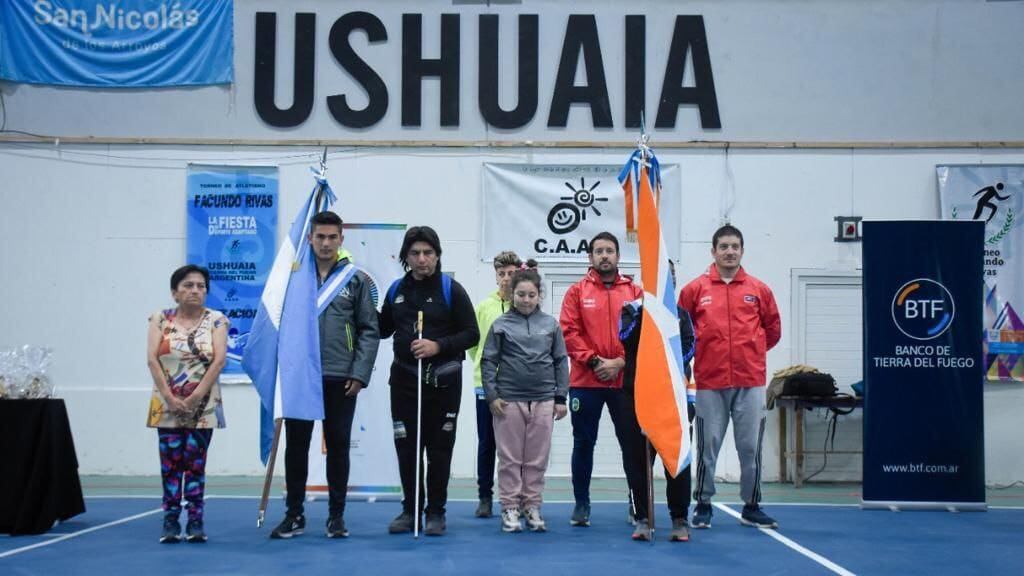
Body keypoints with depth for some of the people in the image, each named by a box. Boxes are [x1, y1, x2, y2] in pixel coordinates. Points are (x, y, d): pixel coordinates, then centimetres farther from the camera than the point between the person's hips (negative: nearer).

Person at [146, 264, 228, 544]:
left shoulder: (215, 320, 1)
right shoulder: (161, 319, 4)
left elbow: (220, 359, -9)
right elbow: (152, 359, -4)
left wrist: (195, 397, -15)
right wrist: (169, 397, -14)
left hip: (203, 406, -1)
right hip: (167, 405, 1)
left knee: (195, 463, 2)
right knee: (171, 463, 1)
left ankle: (196, 521, 6)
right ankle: (170, 522, 6)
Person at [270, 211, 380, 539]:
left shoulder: (356, 279, 0)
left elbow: (369, 330, 0)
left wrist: (360, 374, -7)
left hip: (341, 378, -1)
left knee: (338, 447, 7)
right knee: (296, 446, 7)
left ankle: (336, 516, 18)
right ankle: (294, 515, 19)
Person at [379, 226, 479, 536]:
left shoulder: (451, 289, -4)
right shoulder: (397, 289, 8)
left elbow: (471, 334, -6)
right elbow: (382, 329, 19)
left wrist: (438, 346, -19)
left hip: (443, 381, -3)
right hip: (404, 379, 3)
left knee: (439, 449, 4)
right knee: (407, 448, 7)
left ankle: (436, 512, 14)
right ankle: (410, 509, 19)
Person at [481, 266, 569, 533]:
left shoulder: (550, 324, 6)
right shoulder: (501, 324, 1)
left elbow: (561, 361, 8)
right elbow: (488, 361, 2)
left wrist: (561, 398, 4)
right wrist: (492, 396, -5)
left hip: (543, 400, 2)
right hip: (509, 400, -1)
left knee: (537, 459, 7)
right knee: (510, 458, 4)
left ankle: (532, 507, 17)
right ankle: (510, 508, 13)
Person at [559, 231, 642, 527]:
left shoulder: (634, 291, 7)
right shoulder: (577, 291, 5)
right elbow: (569, 332, -2)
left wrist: (620, 362, -10)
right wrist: (594, 361, -12)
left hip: (625, 381, 1)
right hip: (585, 382, 0)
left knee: (632, 442, 5)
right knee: (583, 443, 6)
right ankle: (582, 503, 15)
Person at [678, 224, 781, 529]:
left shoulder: (759, 289, 6)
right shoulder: (695, 289, 2)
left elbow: (773, 329, 15)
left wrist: (750, 352, 11)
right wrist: (702, 353, 6)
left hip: (751, 382, 1)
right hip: (709, 382, -1)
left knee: (750, 447, 6)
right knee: (708, 447, 5)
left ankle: (752, 507, 17)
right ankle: (703, 505, 16)